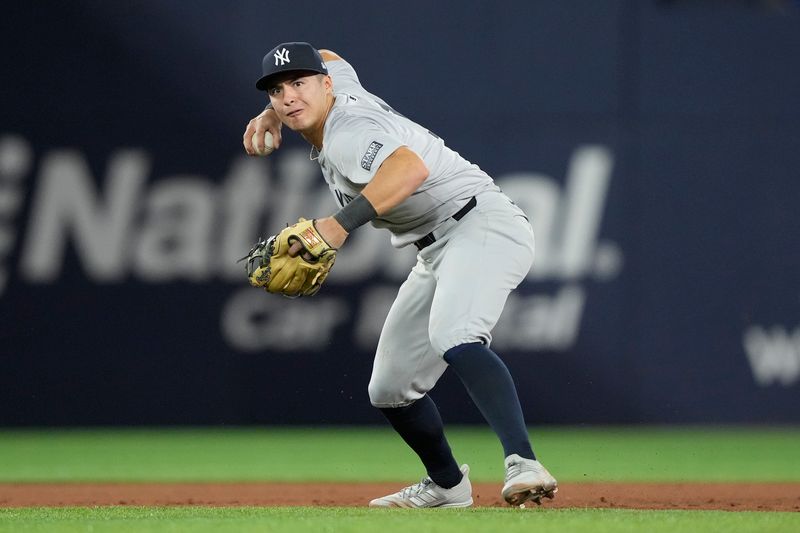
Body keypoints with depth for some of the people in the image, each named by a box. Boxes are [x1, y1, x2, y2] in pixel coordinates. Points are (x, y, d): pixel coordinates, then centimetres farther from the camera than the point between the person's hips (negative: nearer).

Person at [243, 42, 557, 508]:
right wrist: (272, 115, 25)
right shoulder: (342, 85, 11)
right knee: (390, 389, 15)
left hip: (484, 225, -11)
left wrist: (343, 223, -45)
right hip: (438, 253, 11)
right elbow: (332, 60, 37)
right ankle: (447, 485, 35)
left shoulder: (348, 132, -17)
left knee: (452, 337, -39)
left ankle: (522, 464, -51)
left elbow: (413, 168, -38)